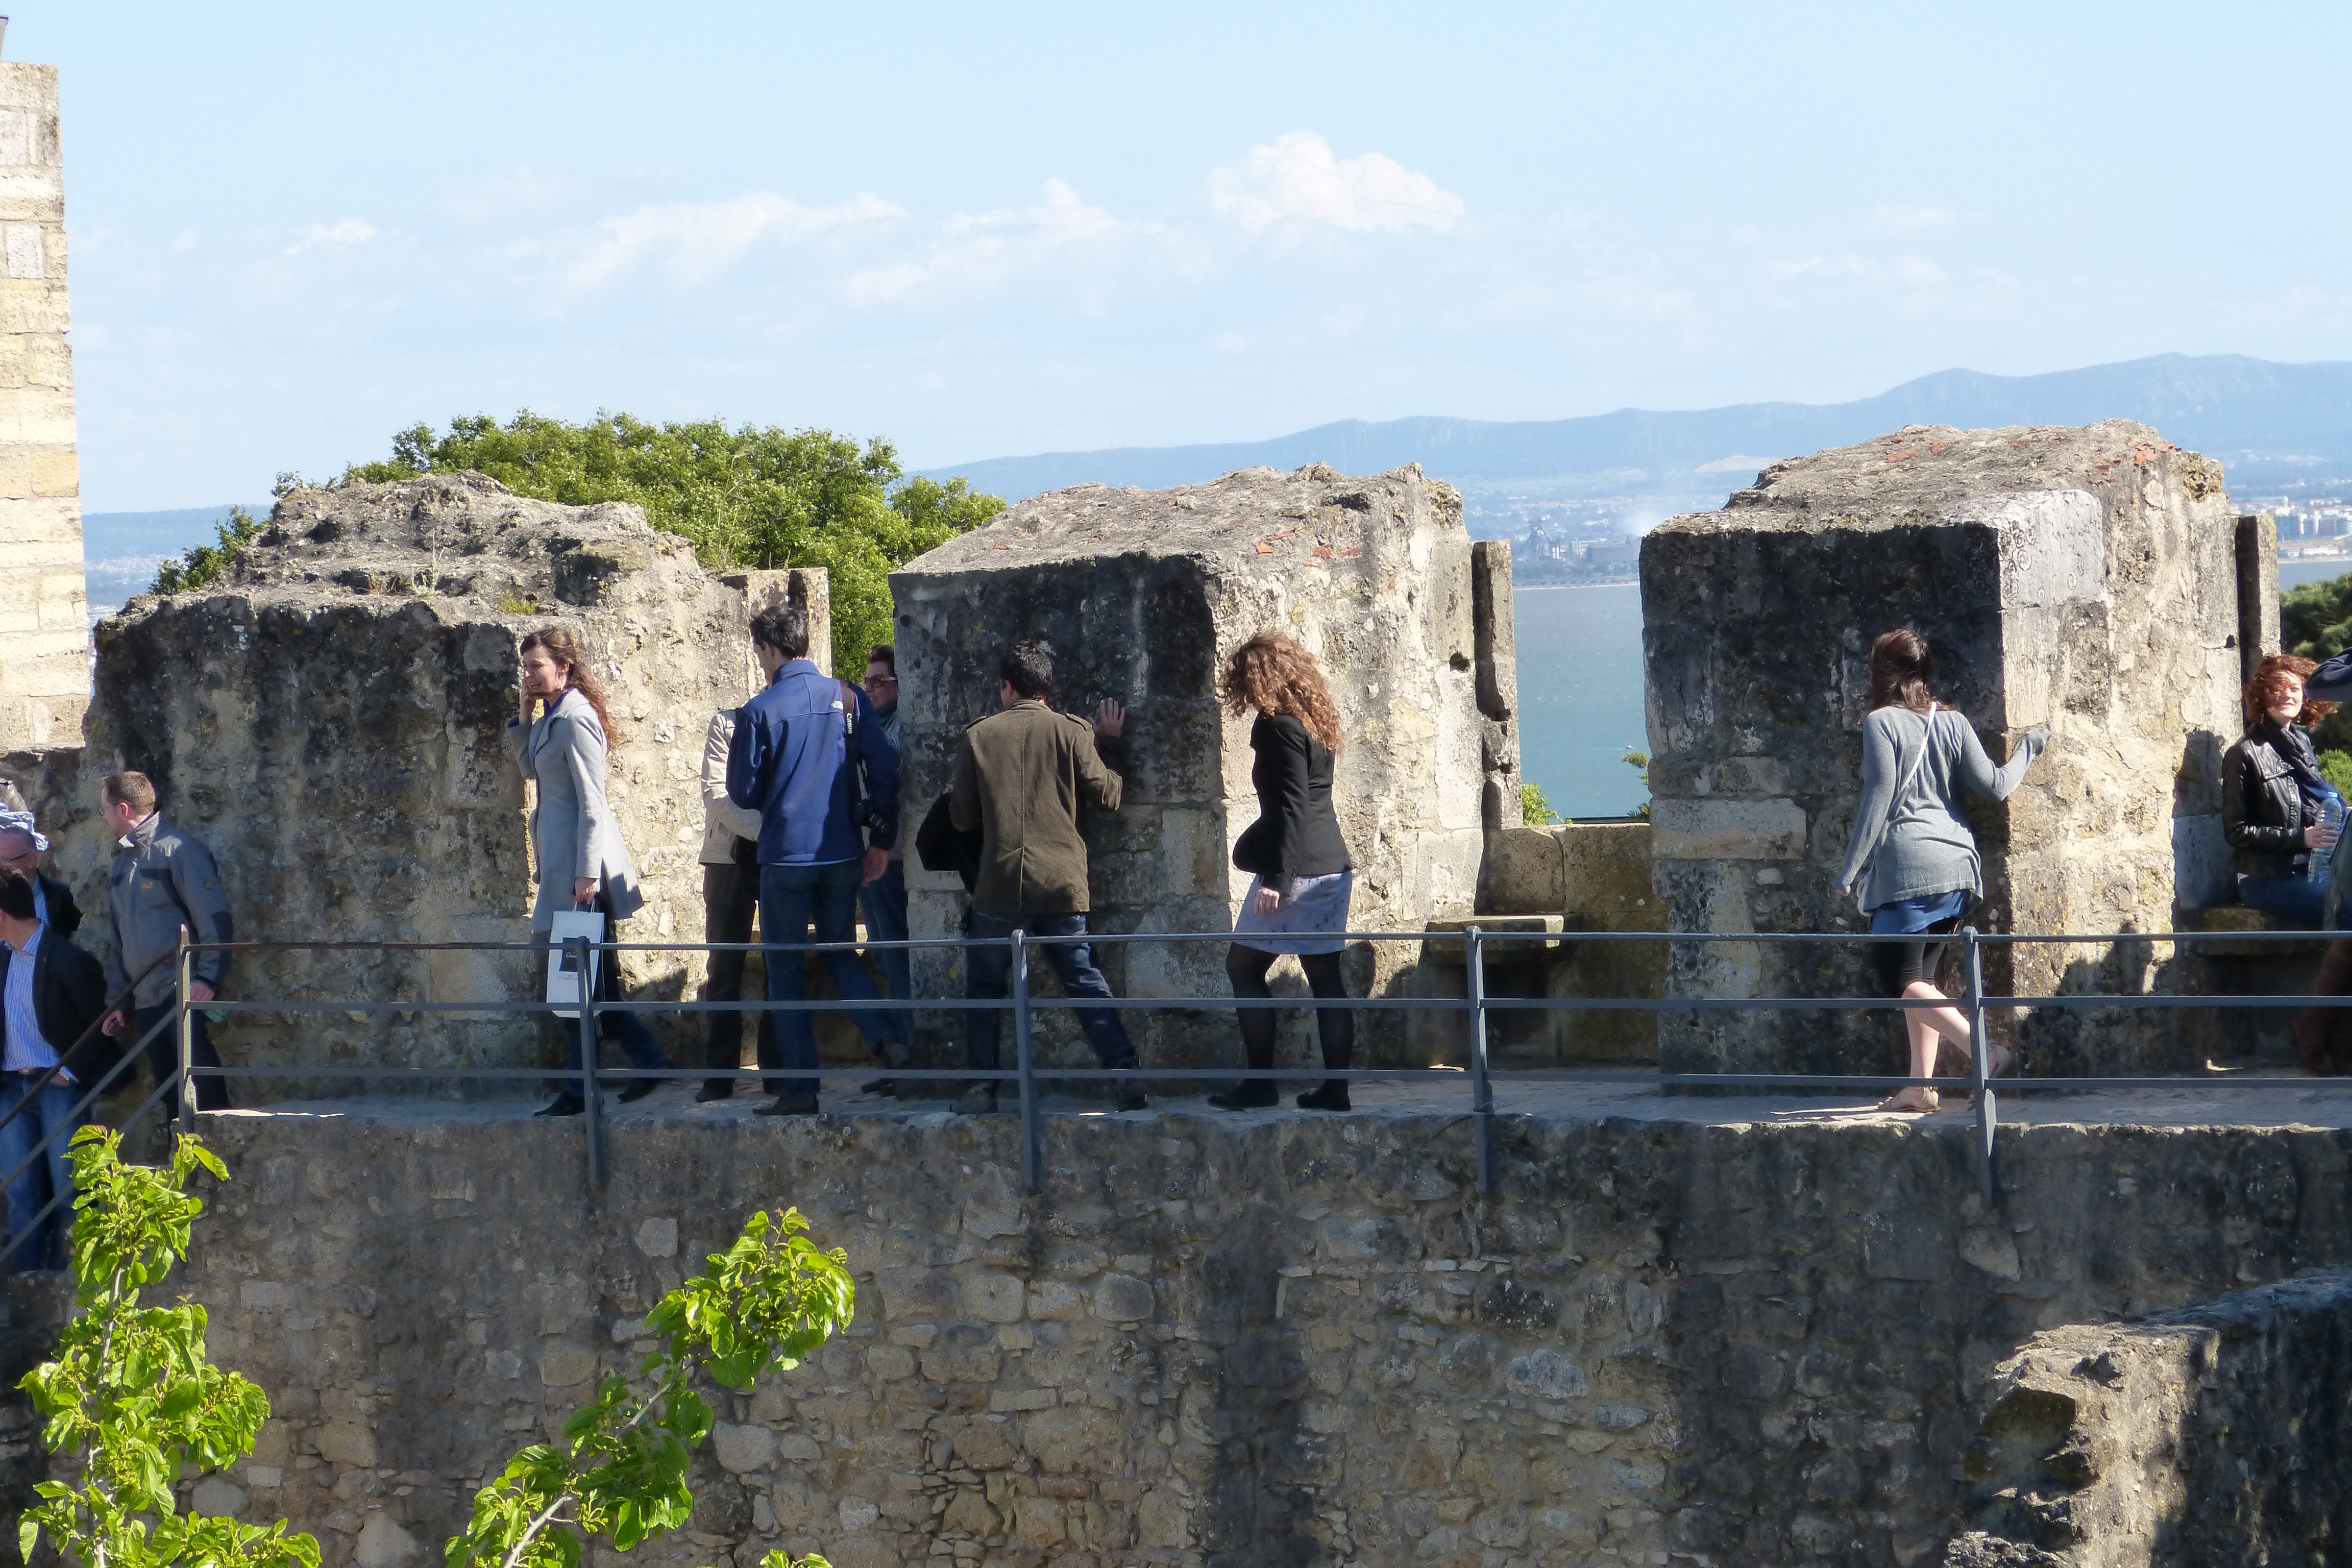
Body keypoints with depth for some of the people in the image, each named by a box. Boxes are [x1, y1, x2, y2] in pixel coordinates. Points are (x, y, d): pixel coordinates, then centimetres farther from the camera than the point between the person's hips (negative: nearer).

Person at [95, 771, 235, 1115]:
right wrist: (116, 999, 20)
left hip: (184, 995, -8)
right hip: (145, 1002, 8)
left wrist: (208, 979, -21)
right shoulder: (122, 863, 20)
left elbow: (215, 920, -13)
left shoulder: (178, 849, -6)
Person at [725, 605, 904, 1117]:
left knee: (785, 969, 6)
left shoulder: (760, 711, -9)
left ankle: (801, 1088, 4)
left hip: (786, 855, -4)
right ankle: (882, 1035, -5)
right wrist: (881, 841, 10)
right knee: (840, 952, 20)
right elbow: (885, 771, 0)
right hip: (845, 854, 4)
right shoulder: (849, 698, 1)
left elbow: (743, 792, -4)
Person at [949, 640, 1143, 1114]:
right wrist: (1110, 743, 21)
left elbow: (962, 818, 7)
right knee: (1086, 984, 8)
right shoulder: (1071, 732, -1)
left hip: (1000, 887, -1)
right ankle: (1127, 1076, -2)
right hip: (1063, 884, 1)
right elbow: (1109, 795, 7)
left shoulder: (978, 736, 1)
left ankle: (983, 1087, 7)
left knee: (984, 987, 12)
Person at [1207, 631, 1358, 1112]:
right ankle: (1335, 1086, 6)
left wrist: (1275, 878, -20)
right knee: (1325, 976, 7)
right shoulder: (1315, 722, 15)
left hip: (1298, 868, -9)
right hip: (1332, 866, 9)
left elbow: (1291, 807, -18)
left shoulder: (1280, 727, -12)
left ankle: (1259, 1083, -2)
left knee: (1243, 966, 1)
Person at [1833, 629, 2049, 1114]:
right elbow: (1994, 785, 2)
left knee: (1902, 981, -4)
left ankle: (1985, 1053, -20)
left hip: (1906, 864, -7)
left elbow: (1879, 800, -11)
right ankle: (1921, 1084, 9)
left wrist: (1849, 869, -6)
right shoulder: (1952, 723, 9)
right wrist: (2029, 747, 21)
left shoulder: (1881, 723, -6)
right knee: (1920, 975, 14)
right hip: (1957, 864, 7)